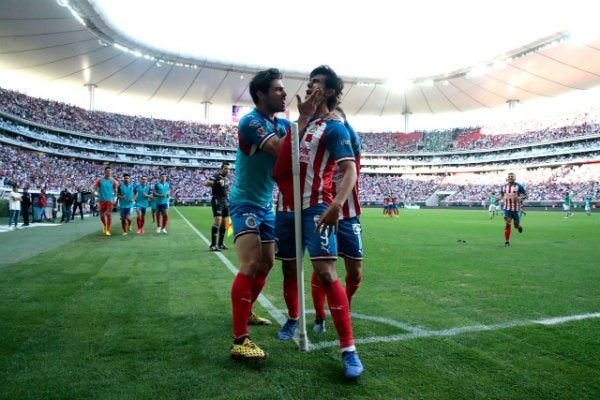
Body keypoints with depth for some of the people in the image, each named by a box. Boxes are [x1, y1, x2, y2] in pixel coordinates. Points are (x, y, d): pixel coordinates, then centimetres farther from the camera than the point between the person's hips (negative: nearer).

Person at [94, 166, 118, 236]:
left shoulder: (113, 181, 1)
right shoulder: (99, 180, 2)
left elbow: (115, 191, 5)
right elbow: (95, 188, 4)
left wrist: (114, 199, -5)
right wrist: (95, 193, -17)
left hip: (110, 200, -1)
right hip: (101, 200, 1)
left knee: (109, 214, -8)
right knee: (102, 215, 8)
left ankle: (108, 230, -2)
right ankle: (105, 226, 36)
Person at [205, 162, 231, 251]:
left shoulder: (226, 178, 17)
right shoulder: (217, 176, -7)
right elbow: (206, 183, -24)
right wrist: (217, 182, -33)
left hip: (225, 202, 8)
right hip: (217, 201, -8)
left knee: (224, 223, 10)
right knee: (217, 222, -16)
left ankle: (220, 244, 20)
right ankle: (213, 245, -13)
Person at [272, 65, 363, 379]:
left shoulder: (333, 128, -5)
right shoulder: (295, 124, 16)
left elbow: (350, 170, -19)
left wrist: (337, 204, -33)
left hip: (316, 208, -7)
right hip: (285, 208, 7)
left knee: (325, 272, -16)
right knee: (289, 268, 16)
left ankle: (349, 350, -9)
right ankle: (293, 319, 41)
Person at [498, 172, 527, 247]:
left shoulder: (519, 186, -6)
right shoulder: (504, 186, 5)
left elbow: (525, 195, -3)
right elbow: (501, 195, 18)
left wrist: (519, 198, -23)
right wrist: (498, 199, -3)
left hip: (516, 208, -1)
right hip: (507, 208, 2)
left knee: (516, 225, 8)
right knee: (507, 224, -11)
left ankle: (519, 226, 48)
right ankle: (507, 242, -6)